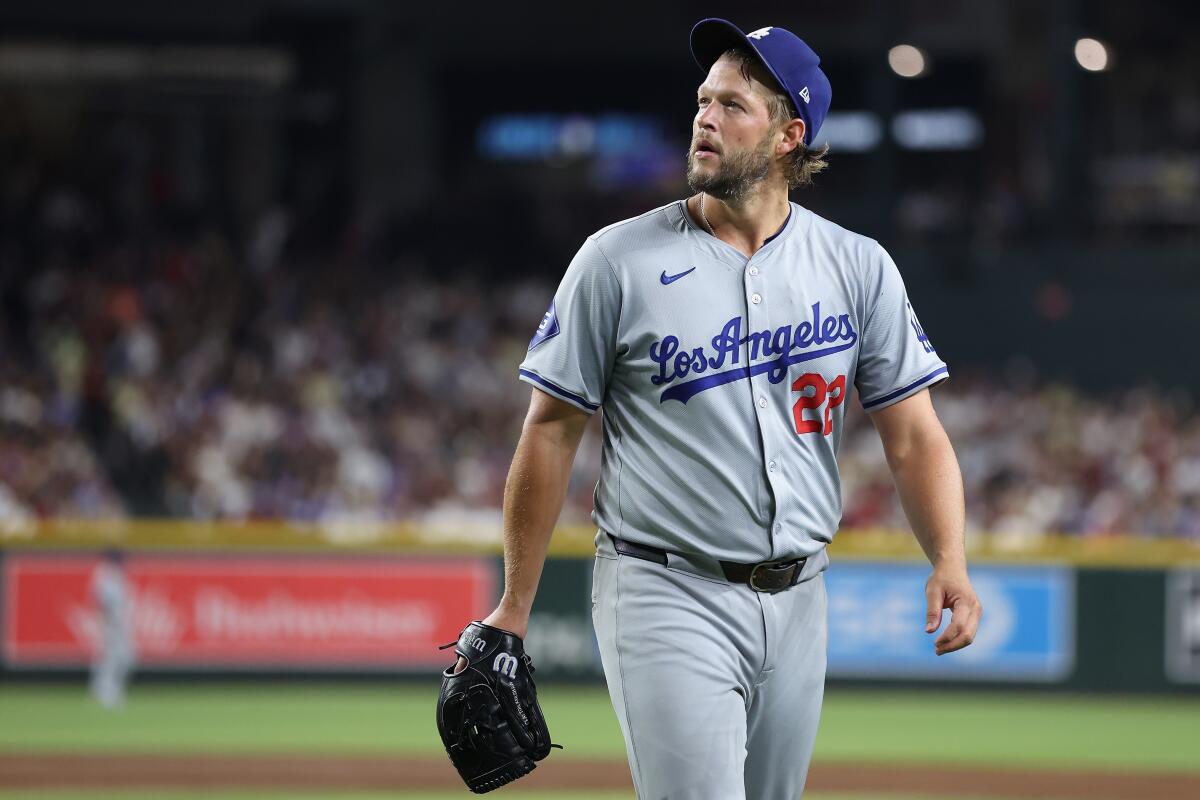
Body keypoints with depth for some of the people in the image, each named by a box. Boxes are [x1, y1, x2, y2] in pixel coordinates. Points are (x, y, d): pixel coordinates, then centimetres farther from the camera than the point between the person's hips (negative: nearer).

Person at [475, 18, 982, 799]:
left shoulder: (858, 267, 4)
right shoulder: (619, 260, -4)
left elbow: (913, 432, 2)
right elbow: (551, 432, 0)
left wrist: (950, 560, -15)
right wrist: (514, 609, -1)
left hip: (797, 606, 4)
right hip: (667, 596, -4)